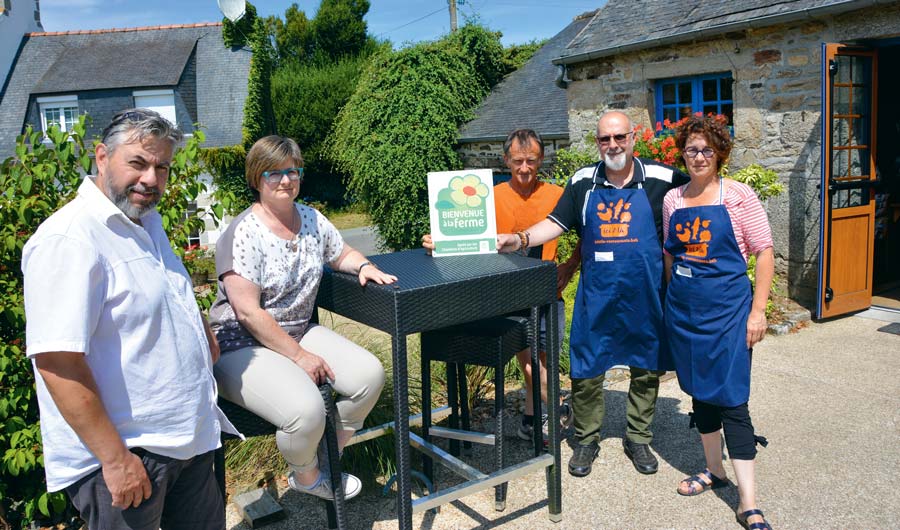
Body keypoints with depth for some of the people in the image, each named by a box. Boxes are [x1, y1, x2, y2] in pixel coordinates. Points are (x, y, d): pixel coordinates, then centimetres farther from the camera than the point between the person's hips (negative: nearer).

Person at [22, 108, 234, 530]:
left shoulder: (147, 220, 9)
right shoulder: (69, 239, -21)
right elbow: (56, 361, -27)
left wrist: (204, 335, 17)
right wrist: (114, 458, -24)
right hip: (127, 453, -8)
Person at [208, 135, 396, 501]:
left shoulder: (311, 219, 5)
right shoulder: (244, 233, -17)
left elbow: (342, 254, 21)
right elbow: (248, 312, -20)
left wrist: (364, 266, -3)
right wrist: (300, 356, -18)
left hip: (299, 332, 8)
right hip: (243, 347, -7)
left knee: (370, 374, -10)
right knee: (306, 410, -30)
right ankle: (306, 476, 8)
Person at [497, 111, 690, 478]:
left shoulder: (661, 179, -2)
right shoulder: (583, 182, 3)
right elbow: (555, 224, 2)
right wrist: (521, 239, -15)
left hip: (645, 296, 0)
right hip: (596, 296, 1)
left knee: (646, 369, 12)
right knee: (585, 370, 4)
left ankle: (638, 439, 32)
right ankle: (586, 440, 25)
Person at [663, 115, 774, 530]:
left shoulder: (738, 196, -6)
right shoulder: (672, 200, 6)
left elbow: (764, 252, -6)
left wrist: (758, 310, -10)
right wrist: (673, 298, 13)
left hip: (728, 309, -4)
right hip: (683, 310, 5)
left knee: (731, 399, -5)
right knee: (699, 391, 14)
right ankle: (714, 470, 33)